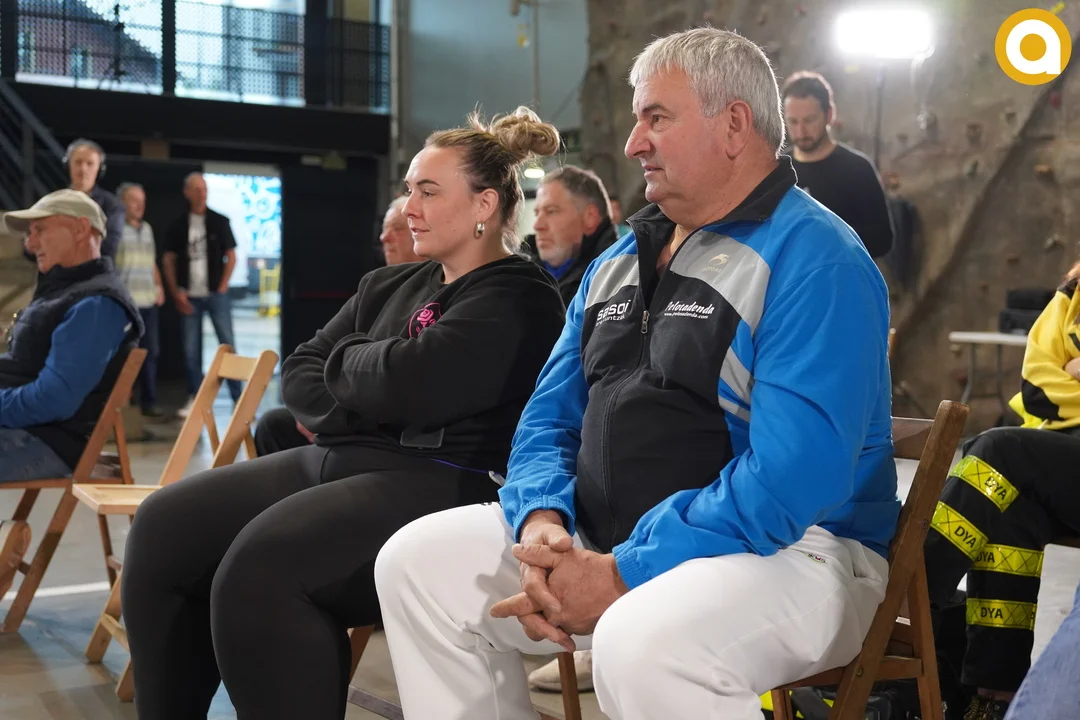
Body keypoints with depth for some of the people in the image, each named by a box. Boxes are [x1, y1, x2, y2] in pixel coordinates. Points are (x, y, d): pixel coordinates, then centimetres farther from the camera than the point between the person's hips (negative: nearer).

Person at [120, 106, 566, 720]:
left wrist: (344, 358, 3)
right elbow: (300, 375, 18)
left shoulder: (519, 298, -5)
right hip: (337, 461, 9)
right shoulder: (388, 287, 21)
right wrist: (351, 407, -3)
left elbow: (406, 381, -18)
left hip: (442, 483, -9)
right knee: (166, 527, -6)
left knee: (261, 566, -30)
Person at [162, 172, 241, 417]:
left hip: (216, 295, -1)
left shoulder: (219, 222, 2)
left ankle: (238, 398, -2)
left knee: (228, 346, -3)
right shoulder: (178, 225, 4)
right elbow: (168, 260, 8)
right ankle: (194, 399, 12)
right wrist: (177, 293, 0)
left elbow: (231, 257, 4)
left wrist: (222, 287, -3)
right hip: (190, 297, 1)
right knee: (191, 350, 4)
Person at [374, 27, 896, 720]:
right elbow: (550, 418, 13)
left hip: (786, 549, -8)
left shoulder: (815, 260, -13)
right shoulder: (617, 263, 14)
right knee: (416, 560, 0)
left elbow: (792, 476, -24)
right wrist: (542, 521, -9)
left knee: (643, 644, -38)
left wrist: (623, 575, -24)